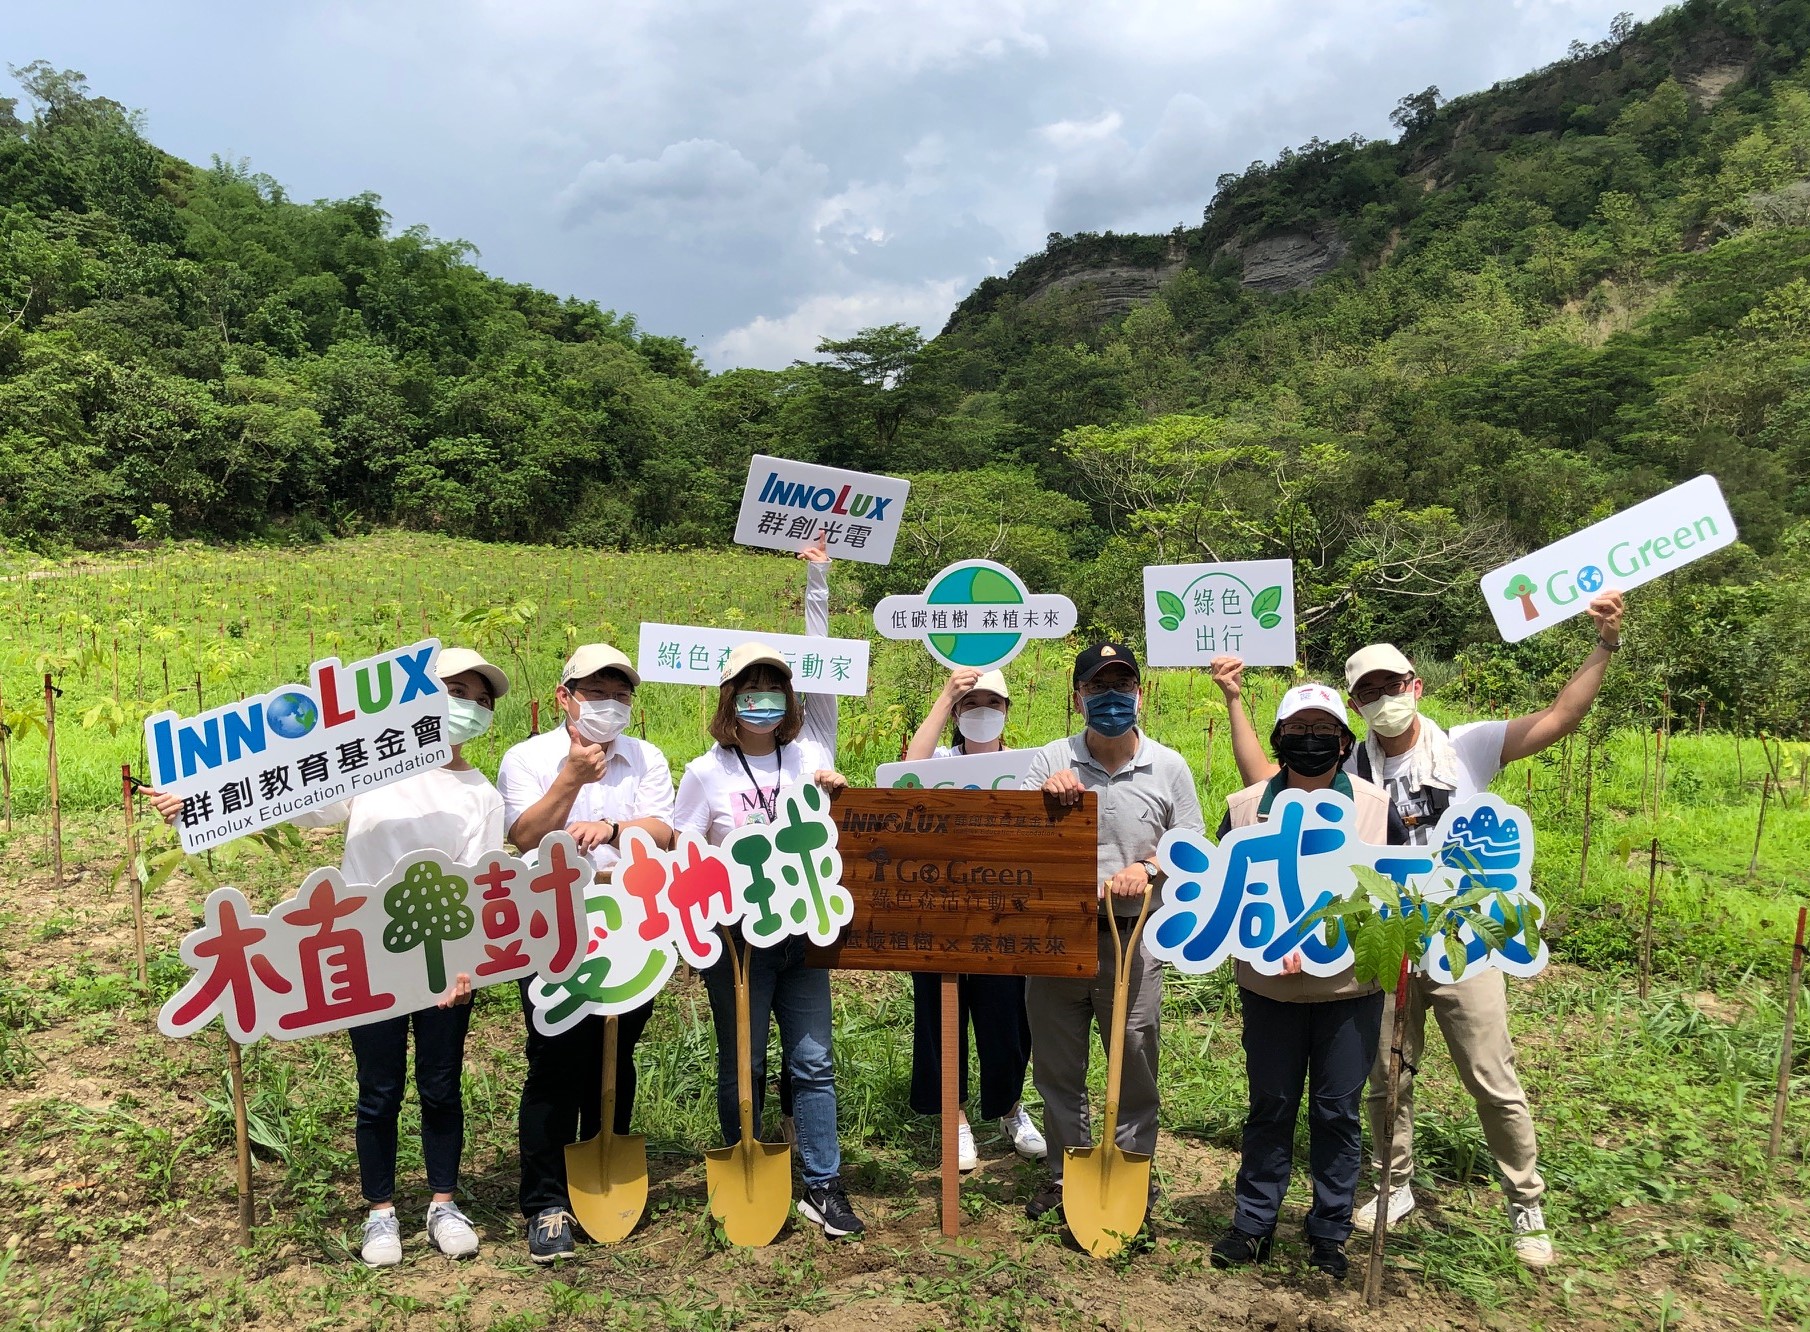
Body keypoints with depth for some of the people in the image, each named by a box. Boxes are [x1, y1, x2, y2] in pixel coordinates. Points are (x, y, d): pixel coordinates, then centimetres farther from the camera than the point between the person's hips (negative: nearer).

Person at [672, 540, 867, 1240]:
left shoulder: (809, 753, 3)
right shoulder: (708, 772, -1)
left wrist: (817, 582, 1)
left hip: (801, 932, 2)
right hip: (737, 938, -2)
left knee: (813, 1062, 5)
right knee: (743, 1068, 8)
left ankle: (822, 1186, 15)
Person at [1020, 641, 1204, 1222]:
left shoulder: (1168, 767, 1)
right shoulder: (1048, 761, 1)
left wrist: (1147, 869, -14)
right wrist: (1043, 797, -20)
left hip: (1132, 938, -1)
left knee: (1134, 1063, 7)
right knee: (1057, 1066, 12)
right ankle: (1065, 1173, 29)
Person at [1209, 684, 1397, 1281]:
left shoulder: (1377, 805, -2)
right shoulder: (1245, 806, -2)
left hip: (1352, 989, 0)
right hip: (1270, 989, 0)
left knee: (1338, 1113, 10)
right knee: (1269, 1108, 12)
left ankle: (1329, 1232, 26)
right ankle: (1254, 1224, 26)